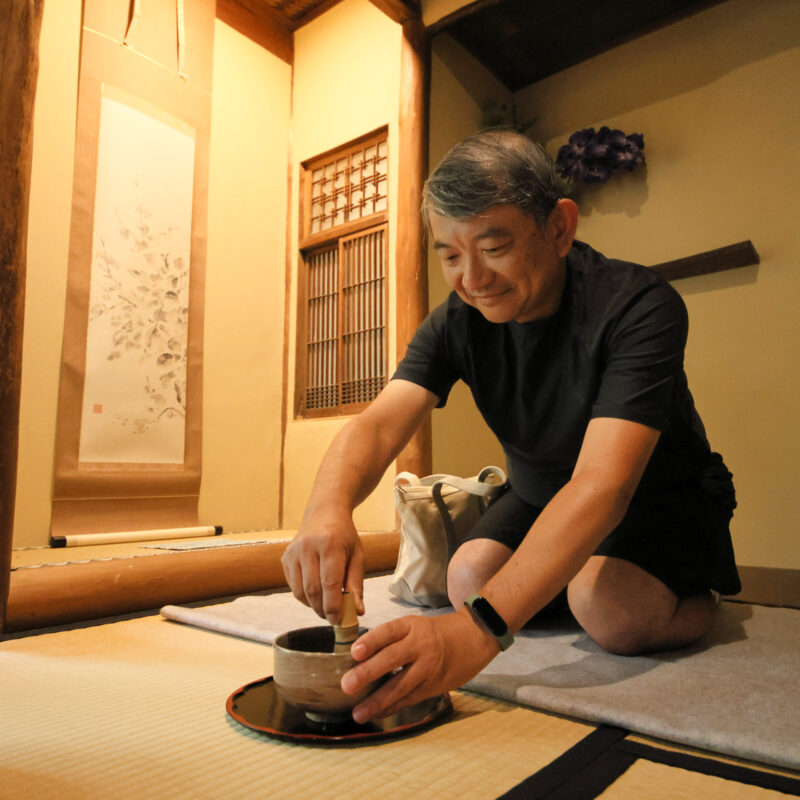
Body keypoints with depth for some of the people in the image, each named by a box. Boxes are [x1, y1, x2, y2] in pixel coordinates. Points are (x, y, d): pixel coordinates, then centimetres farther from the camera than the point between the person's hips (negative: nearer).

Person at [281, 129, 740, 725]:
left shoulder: (638, 307, -32)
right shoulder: (457, 322, -15)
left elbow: (602, 484, -44)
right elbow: (378, 424, -27)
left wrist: (480, 628, -55)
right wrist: (329, 509, -51)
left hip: (660, 494, -4)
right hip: (541, 495, 5)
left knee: (611, 609, -31)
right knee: (471, 578, -19)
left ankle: (701, 598, 3)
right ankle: (569, 574, 12)